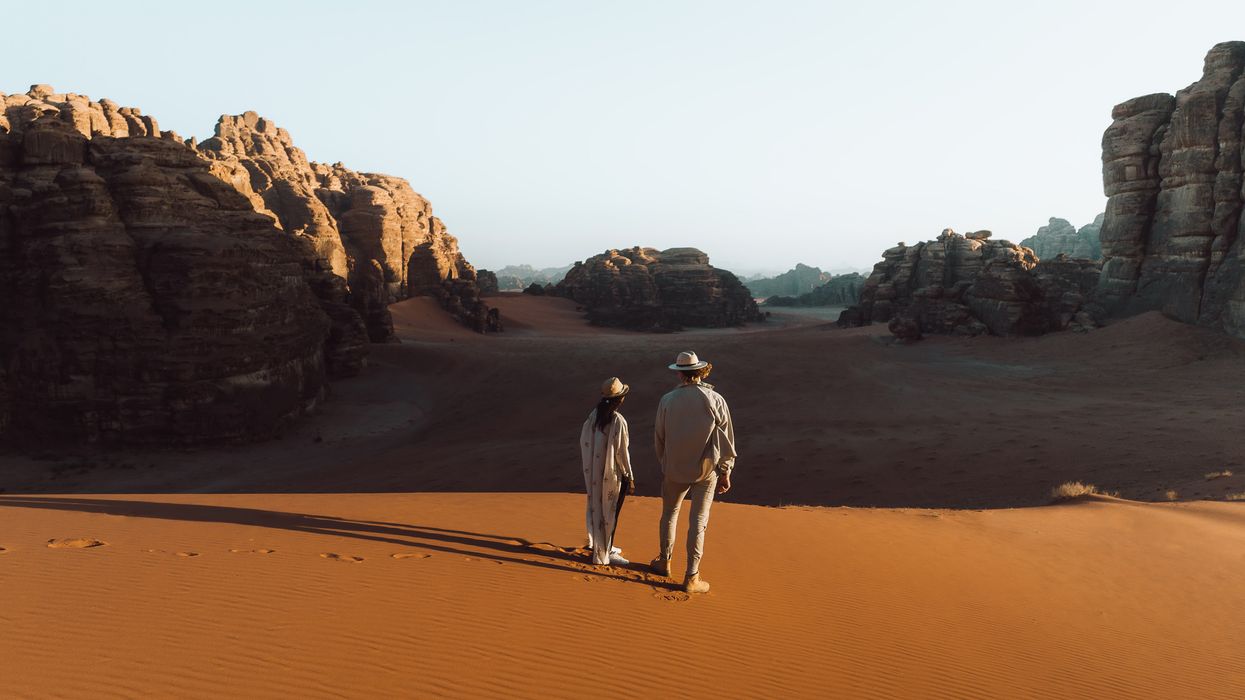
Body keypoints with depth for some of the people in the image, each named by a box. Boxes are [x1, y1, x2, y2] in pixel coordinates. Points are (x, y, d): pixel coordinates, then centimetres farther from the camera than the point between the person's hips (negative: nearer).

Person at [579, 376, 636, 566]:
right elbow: (622, 452, -19)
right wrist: (630, 477, -9)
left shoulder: (594, 415, -3)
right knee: (610, 512, 6)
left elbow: (584, 442, 4)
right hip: (613, 474, -7)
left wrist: (589, 468, 16)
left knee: (598, 507, 19)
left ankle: (601, 546, 35)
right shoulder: (618, 421, -23)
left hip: (595, 472, 7)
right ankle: (604, 554, 16)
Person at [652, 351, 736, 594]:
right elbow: (726, 439, -8)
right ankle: (691, 577, 11)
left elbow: (659, 437, 3)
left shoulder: (667, 401, -9)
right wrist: (726, 472, 2)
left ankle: (664, 562, 36)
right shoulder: (715, 400, -12)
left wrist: (664, 464, 19)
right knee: (698, 521, 6)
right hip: (707, 470, -1)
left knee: (669, 514, 21)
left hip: (675, 469, 1)